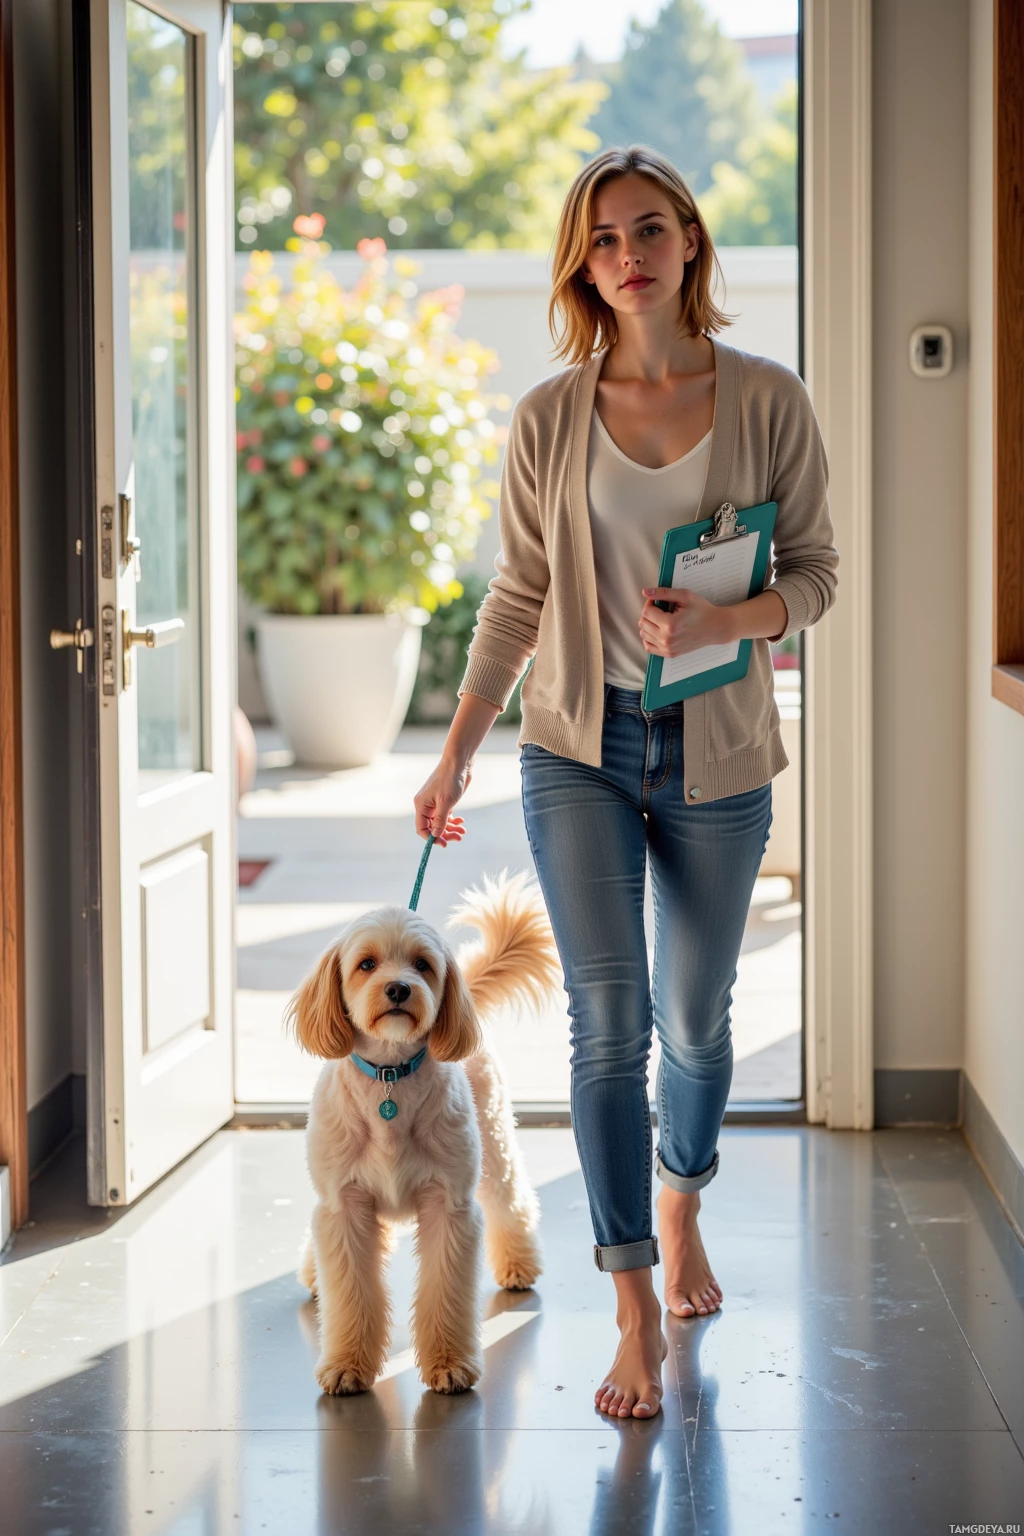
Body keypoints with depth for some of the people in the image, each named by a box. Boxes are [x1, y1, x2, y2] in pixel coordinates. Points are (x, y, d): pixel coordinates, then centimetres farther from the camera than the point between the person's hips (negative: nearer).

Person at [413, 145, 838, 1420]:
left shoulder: (767, 403, -3)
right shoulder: (548, 419, 0)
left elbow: (813, 573, 0)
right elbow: (517, 595, 6)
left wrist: (718, 623, -20)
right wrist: (455, 751, 4)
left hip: (717, 753, 0)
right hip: (580, 750, 0)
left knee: (695, 1017, 14)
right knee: (609, 1019, -9)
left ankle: (681, 1211, 42)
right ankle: (637, 1315, -5)